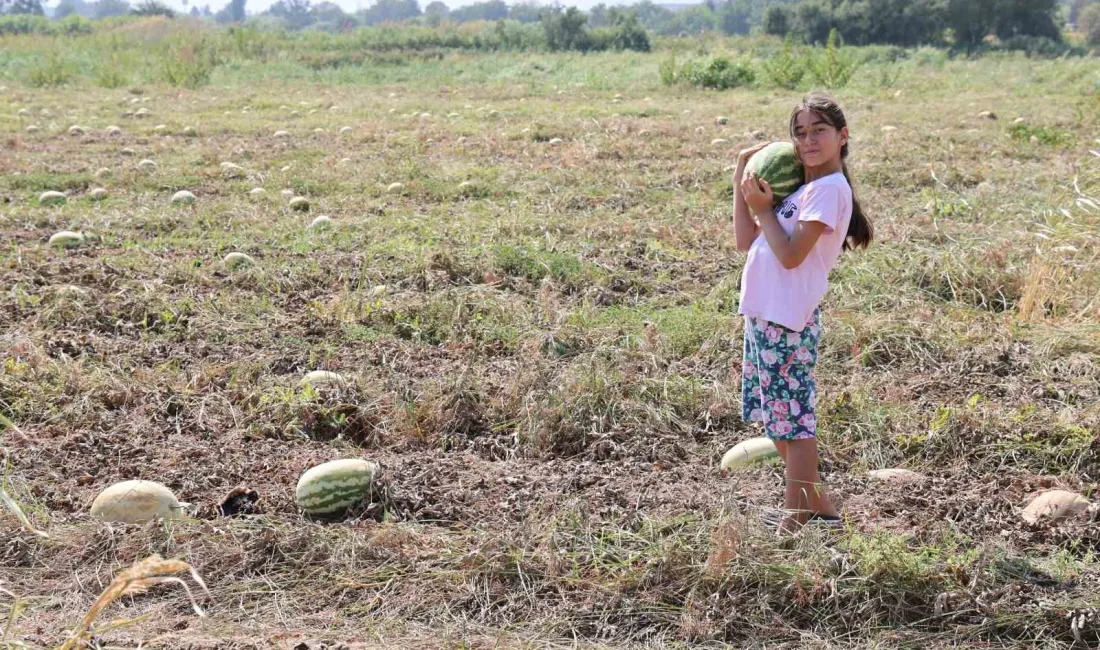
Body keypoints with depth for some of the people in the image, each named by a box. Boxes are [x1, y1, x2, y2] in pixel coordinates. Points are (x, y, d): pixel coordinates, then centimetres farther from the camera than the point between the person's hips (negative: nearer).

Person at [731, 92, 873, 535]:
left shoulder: (830, 188, -12)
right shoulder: (798, 188, 16)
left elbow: (791, 255, -19)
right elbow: (746, 241, 13)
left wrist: (762, 208, -9)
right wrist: (742, 178, 10)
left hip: (787, 321, -10)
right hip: (764, 315, 10)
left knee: (793, 417, -2)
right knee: (778, 418, 17)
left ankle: (793, 521, 6)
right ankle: (815, 503, 28)